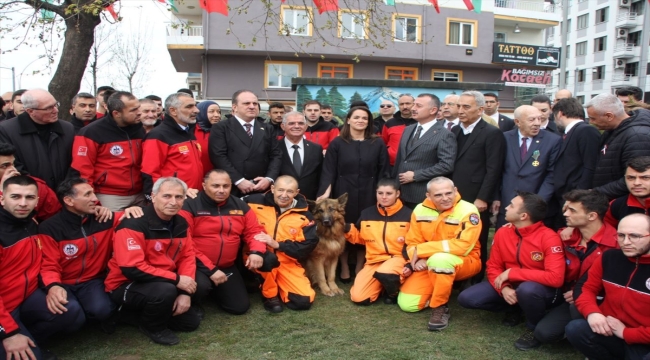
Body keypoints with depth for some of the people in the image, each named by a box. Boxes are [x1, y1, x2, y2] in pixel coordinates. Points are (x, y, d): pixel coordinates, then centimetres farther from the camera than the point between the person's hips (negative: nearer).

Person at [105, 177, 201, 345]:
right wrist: (176, 279, -27)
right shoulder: (134, 224, -26)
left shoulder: (181, 223, -1)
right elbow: (132, 268, -31)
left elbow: (188, 257, 1)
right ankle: (153, 326, -4)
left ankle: (147, 311, 24)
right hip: (126, 285, -7)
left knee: (191, 321, 7)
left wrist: (185, 292, -13)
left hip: (163, 284, 7)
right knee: (165, 291, -36)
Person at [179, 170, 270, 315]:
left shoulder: (240, 206, 5)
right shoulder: (190, 206, -13)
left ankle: (213, 289, 31)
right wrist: (210, 269, -22)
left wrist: (257, 251, -16)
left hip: (227, 266, 5)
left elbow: (254, 230, 7)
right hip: (198, 265, -5)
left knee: (240, 307, 3)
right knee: (200, 286, -36)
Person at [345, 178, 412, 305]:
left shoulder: (408, 215, -4)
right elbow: (359, 238, 18)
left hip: (398, 258, -4)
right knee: (358, 298, -13)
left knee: (384, 273, -39)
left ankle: (394, 292, -2)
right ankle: (382, 283, 17)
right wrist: (348, 230, -2)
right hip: (374, 260, 4)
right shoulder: (367, 214, 6)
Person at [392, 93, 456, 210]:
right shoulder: (408, 130, 14)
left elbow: (447, 165, -19)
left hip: (423, 196, -6)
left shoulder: (445, 135, -10)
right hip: (401, 192, 7)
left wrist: (415, 176, -18)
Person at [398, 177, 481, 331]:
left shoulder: (467, 211, -18)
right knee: (407, 304, -10)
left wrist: (421, 250, -23)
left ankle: (440, 307, -17)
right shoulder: (420, 210, -3)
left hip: (464, 262, -5)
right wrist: (418, 259, -19)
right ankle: (439, 289, 19)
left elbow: (463, 245, -28)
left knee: (439, 260, -40)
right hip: (428, 265, 5)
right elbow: (412, 243, 5)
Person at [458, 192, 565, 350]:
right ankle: (513, 309, 12)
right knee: (466, 298, -11)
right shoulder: (502, 233, -6)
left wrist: (512, 273, -28)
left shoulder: (548, 237, -23)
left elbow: (555, 277, -32)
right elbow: (493, 266, 1)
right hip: (510, 287, 5)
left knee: (527, 289, -42)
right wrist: (504, 287, -21)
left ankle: (536, 329, -9)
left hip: (542, 290, -5)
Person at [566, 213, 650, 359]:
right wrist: (592, 312, -12)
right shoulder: (610, 258, 3)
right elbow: (588, 289, 10)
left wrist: (626, 333, -15)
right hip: (609, 331, 4)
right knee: (575, 329, -24)